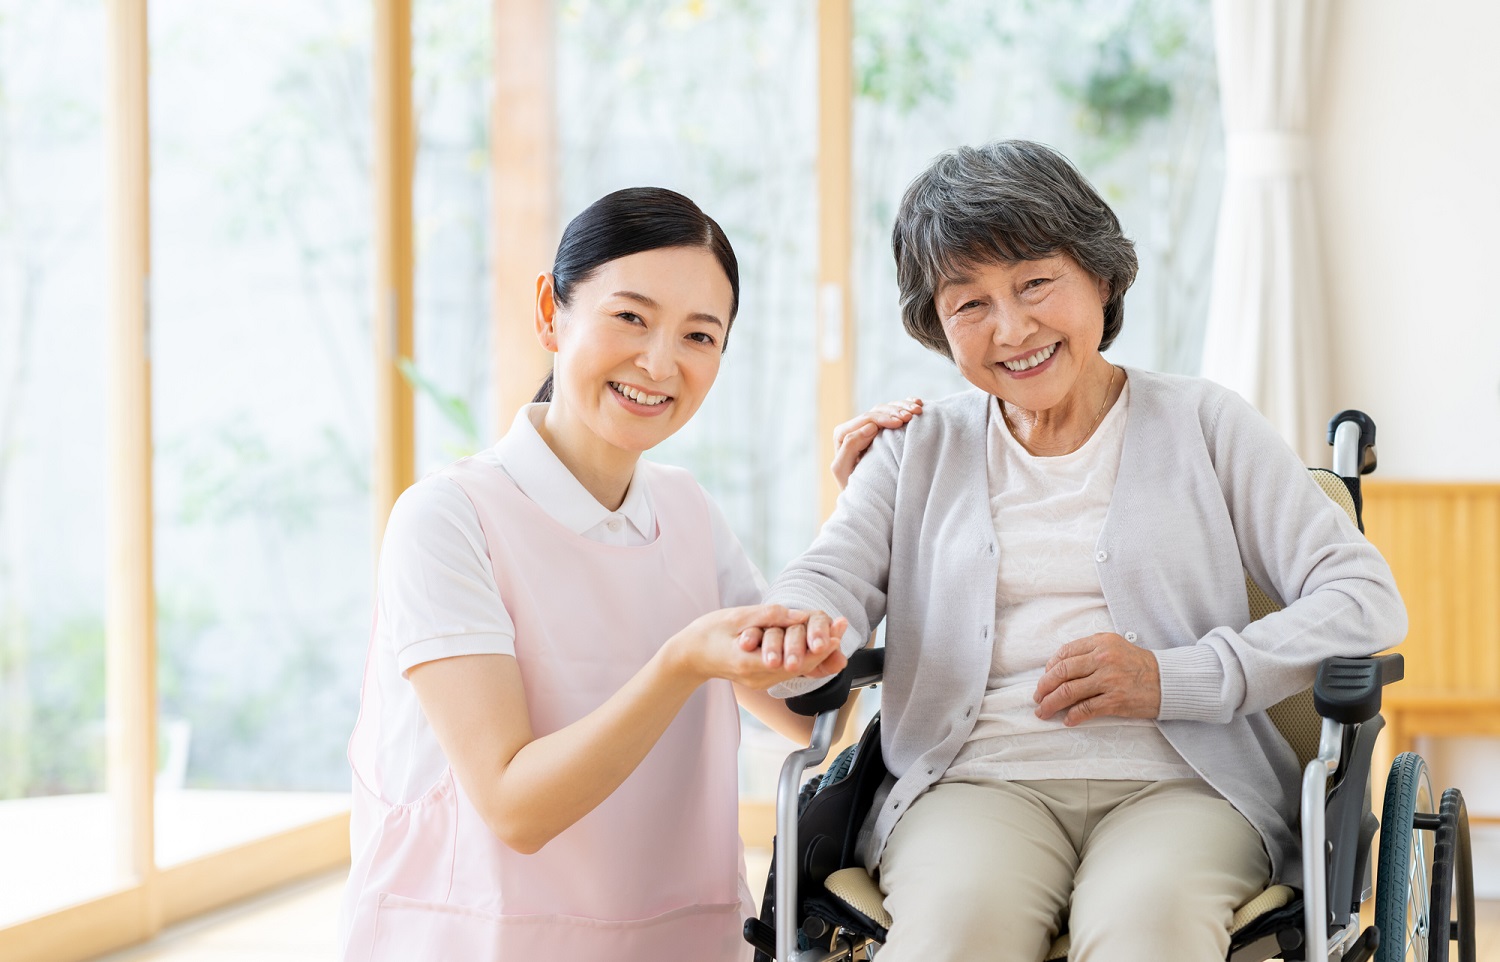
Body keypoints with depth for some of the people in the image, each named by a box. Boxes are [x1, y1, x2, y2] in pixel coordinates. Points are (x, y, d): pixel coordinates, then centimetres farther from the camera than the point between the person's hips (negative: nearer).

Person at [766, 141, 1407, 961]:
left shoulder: (1203, 426, 13)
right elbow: (826, 579, 6)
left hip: (1179, 782, -1)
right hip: (974, 783, 1)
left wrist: (1174, 679, -7)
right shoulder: (920, 453, 21)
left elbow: (1367, 601, 5)